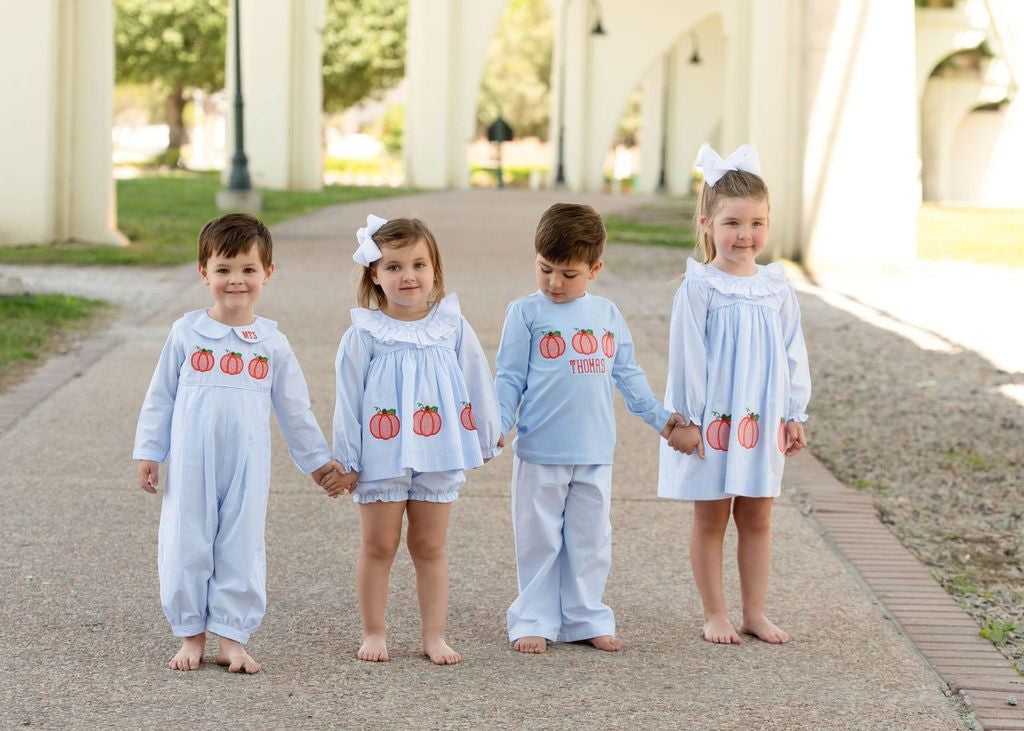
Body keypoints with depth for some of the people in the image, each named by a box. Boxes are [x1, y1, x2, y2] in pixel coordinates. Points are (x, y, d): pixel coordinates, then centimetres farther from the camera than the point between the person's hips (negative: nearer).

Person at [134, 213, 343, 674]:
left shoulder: (271, 342, 4)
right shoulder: (187, 333, 1)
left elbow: (294, 409, 12)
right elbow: (160, 397, 7)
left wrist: (317, 460, 16)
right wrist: (148, 452, 5)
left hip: (246, 465, 1)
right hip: (191, 462, -1)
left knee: (242, 548, 4)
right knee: (187, 546, 4)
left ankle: (232, 639, 12)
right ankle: (191, 635, 16)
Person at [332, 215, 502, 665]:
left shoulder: (452, 327, -1)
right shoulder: (364, 334, -7)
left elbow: (476, 384, 9)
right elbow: (348, 397, -3)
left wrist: (488, 437, 14)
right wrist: (345, 459, -2)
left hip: (438, 454, 2)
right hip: (381, 456, -2)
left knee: (430, 547, 10)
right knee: (378, 546, 8)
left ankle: (434, 636, 15)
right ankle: (374, 633, 18)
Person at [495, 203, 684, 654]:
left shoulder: (607, 315, 9)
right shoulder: (526, 313, -3)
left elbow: (627, 375, 17)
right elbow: (510, 377, -2)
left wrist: (660, 417, 18)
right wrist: (497, 426, -12)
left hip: (595, 453, 3)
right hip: (540, 452, -3)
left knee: (590, 541, 10)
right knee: (539, 540, 4)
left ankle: (586, 619, 19)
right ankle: (534, 621, 12)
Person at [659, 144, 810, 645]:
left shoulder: (776, 289, 3)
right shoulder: (699, 289, -10)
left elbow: (793, 355, 8)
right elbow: (686, 357, -9)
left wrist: (794, 415, 6)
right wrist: (686, 419, -11)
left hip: (763, 421, 4)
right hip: (711, 423, -4)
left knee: (757, 519, 10)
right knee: (710, 520, 6)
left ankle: (755, 613, 19)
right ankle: (714, 614, 14)